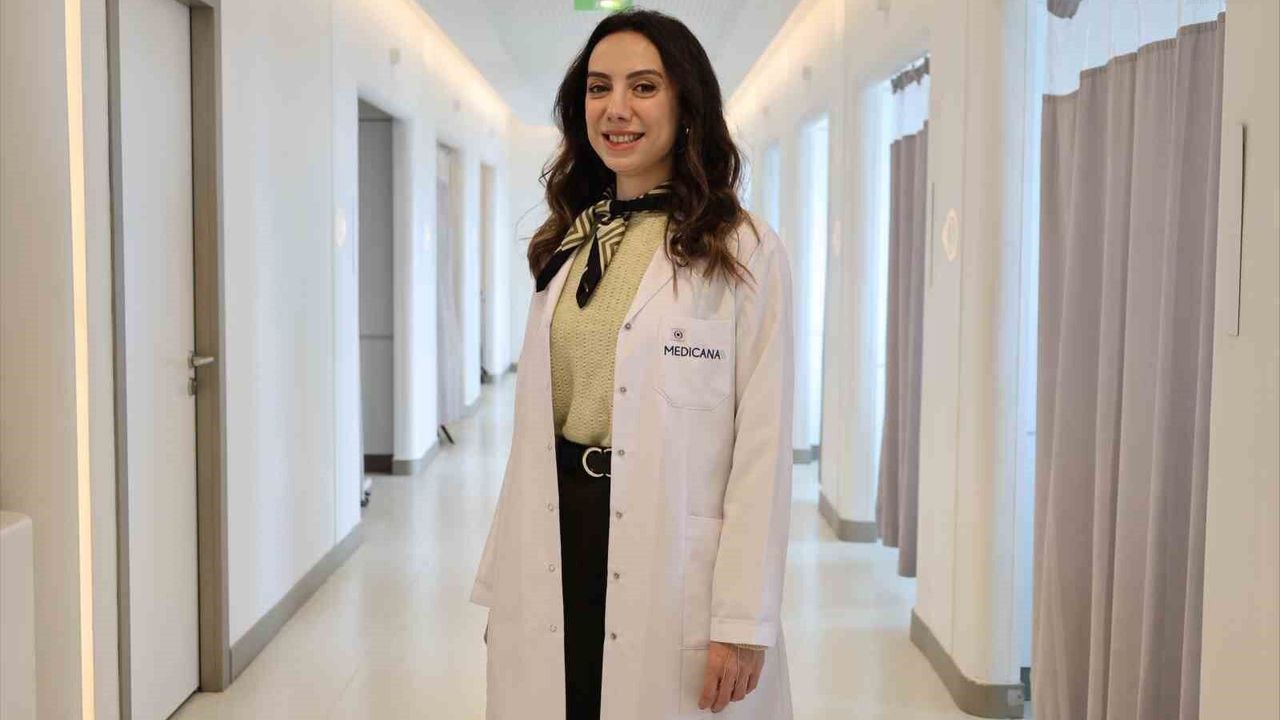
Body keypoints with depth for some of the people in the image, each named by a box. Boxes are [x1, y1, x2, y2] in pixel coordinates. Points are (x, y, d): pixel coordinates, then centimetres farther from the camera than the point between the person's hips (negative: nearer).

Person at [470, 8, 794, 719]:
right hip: (553, 560, 5)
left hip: (675, 570, -5)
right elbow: (533, 426, 10)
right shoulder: (565, 247, 11)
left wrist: (742, 622, -13)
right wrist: (502, 579, 9)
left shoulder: (743, 252, -6)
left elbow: (763, 446, -10)